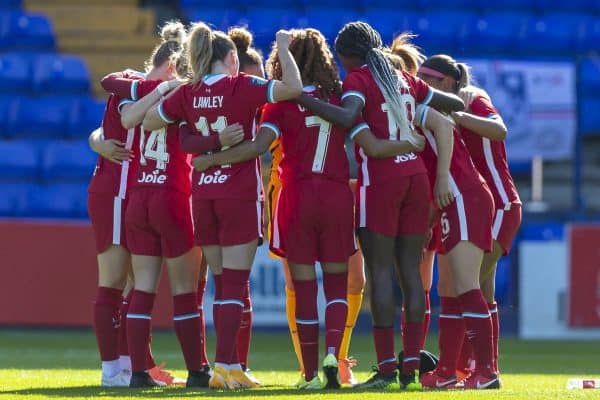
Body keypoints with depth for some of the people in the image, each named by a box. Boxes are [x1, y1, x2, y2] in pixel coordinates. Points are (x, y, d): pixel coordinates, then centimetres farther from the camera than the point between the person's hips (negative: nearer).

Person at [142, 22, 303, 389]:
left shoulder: (188, 94, 4)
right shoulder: (242, 87, -9)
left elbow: (148, 121, 14)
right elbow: (293, 87, -19)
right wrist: (284, 48, -5)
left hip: (203, 196, 5)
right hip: (241, 194, -5)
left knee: (224, 285, 13)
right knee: (235, 285, -3)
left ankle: (228, 365, 12)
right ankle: (224, 367, -9)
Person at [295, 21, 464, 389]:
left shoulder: (359, 78, -4)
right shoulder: (404, 79, 16)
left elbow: (348, 116, -25)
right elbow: (455, 104, 22)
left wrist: (301, 98, -22)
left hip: (380, 179, -6)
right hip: (416, 177, 6)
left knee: (381, 271, -5)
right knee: (411, 271, 6)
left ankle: (386, 367, -10)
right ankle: (411, 365, 4)